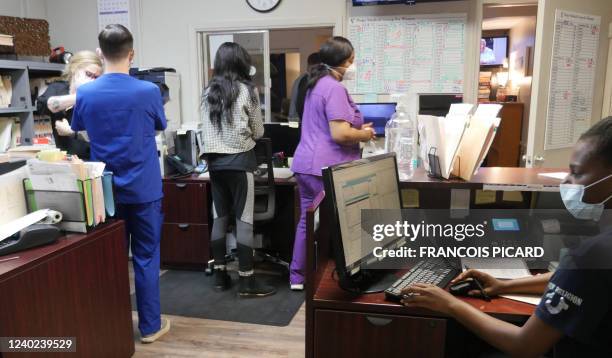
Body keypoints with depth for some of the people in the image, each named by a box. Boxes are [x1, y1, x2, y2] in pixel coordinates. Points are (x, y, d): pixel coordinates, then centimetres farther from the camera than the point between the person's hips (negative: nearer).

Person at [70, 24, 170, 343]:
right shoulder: (148, 92, -12)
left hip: (105, 190, 2)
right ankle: (150, 326, 15)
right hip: (143, 190, -2)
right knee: (146, 257, 7)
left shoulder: (85, 94, -5)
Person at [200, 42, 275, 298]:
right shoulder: (247, 90, -4)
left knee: (219, 218, 11)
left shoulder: (208, 92, 9)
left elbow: (206, 129, 14)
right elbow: (258, 132, 2)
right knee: (244, 220, -2)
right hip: (239, 160, -5)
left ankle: (220, 275, 18)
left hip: (214, 161, 6)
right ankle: (246, 281, 2)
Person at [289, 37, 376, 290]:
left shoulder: (317, 84, 17)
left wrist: (357, 128, 19)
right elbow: (339, 134, -24)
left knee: (308, 220, 15)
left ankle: (298, 277, 24)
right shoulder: (334, 88, -15)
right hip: (326, 169, -10)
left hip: (306, 164, 10)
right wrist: (364, 135, -5)